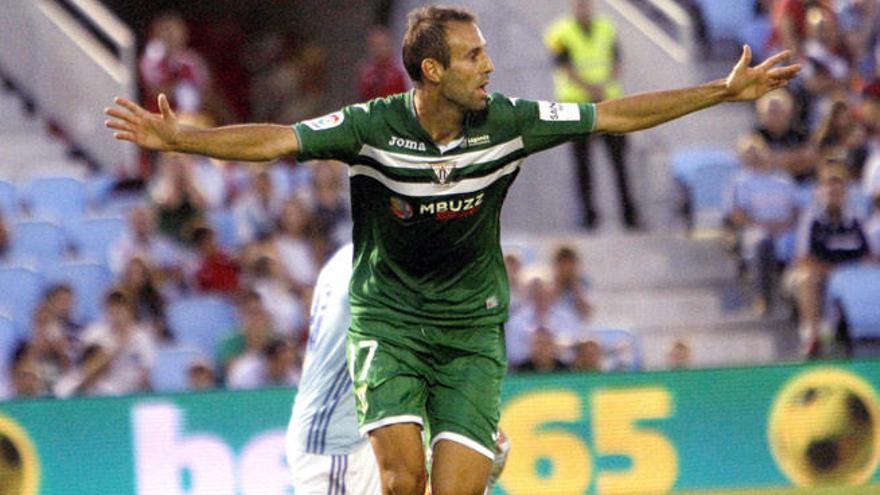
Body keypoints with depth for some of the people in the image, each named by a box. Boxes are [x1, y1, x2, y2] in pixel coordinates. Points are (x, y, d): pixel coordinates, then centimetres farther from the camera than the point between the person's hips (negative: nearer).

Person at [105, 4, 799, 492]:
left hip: (473, 329, 2)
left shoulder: (507, 122, -6)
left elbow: (615, 116, 0)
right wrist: (182, 139, -35)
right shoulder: (372, 128, -13)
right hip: (388, 322, -2)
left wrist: (725, 91, 0)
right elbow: (278, 141, -21)